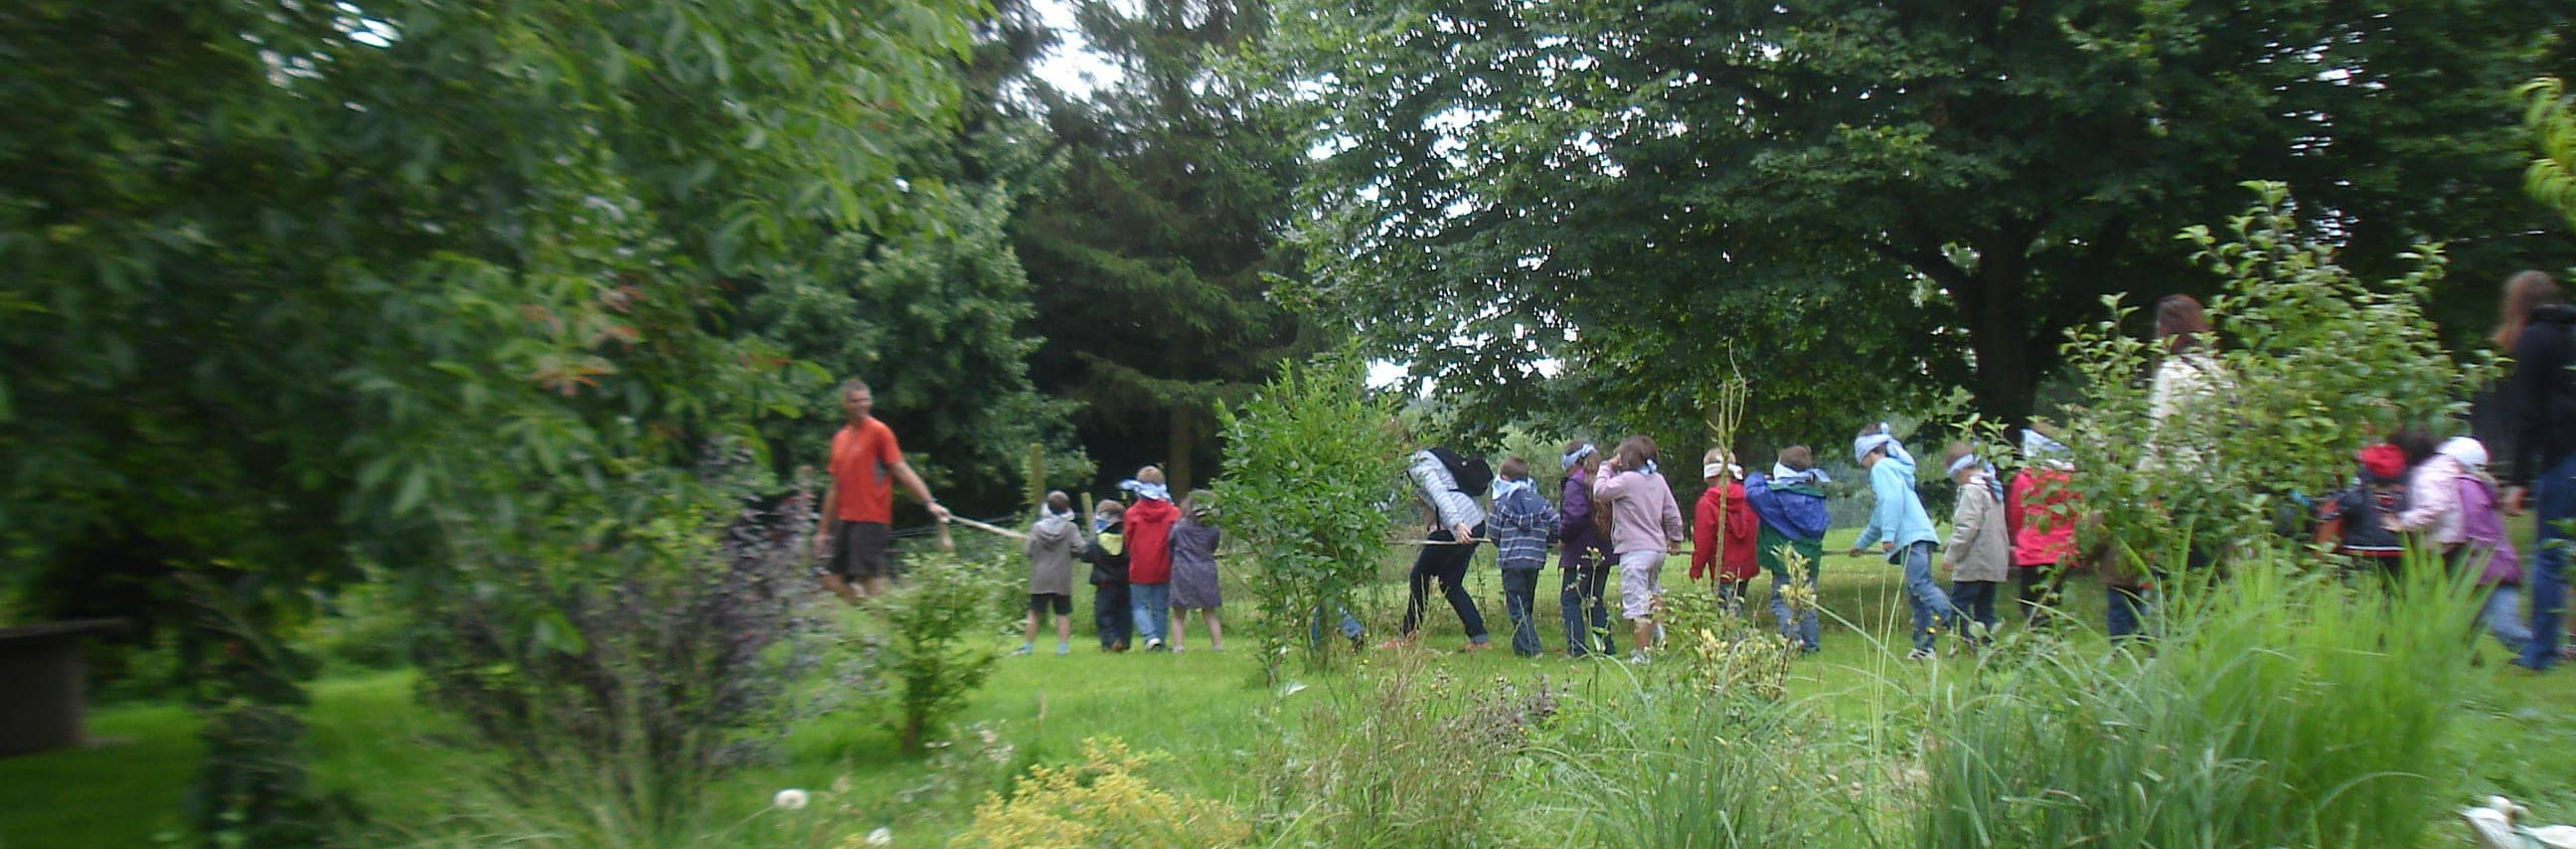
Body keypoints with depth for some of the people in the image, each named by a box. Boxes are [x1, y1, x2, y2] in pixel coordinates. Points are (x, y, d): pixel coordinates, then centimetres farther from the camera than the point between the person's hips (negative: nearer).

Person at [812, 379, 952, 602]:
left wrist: (929, 502, -22)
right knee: (833, 580, 5)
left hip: (871, 520, -7)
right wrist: (823, 530, 20)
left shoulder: (879, 431, -4)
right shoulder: (839, 438, 16)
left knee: (870, 580, -13)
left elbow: (901, 470, -10)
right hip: (845, 521, 7)